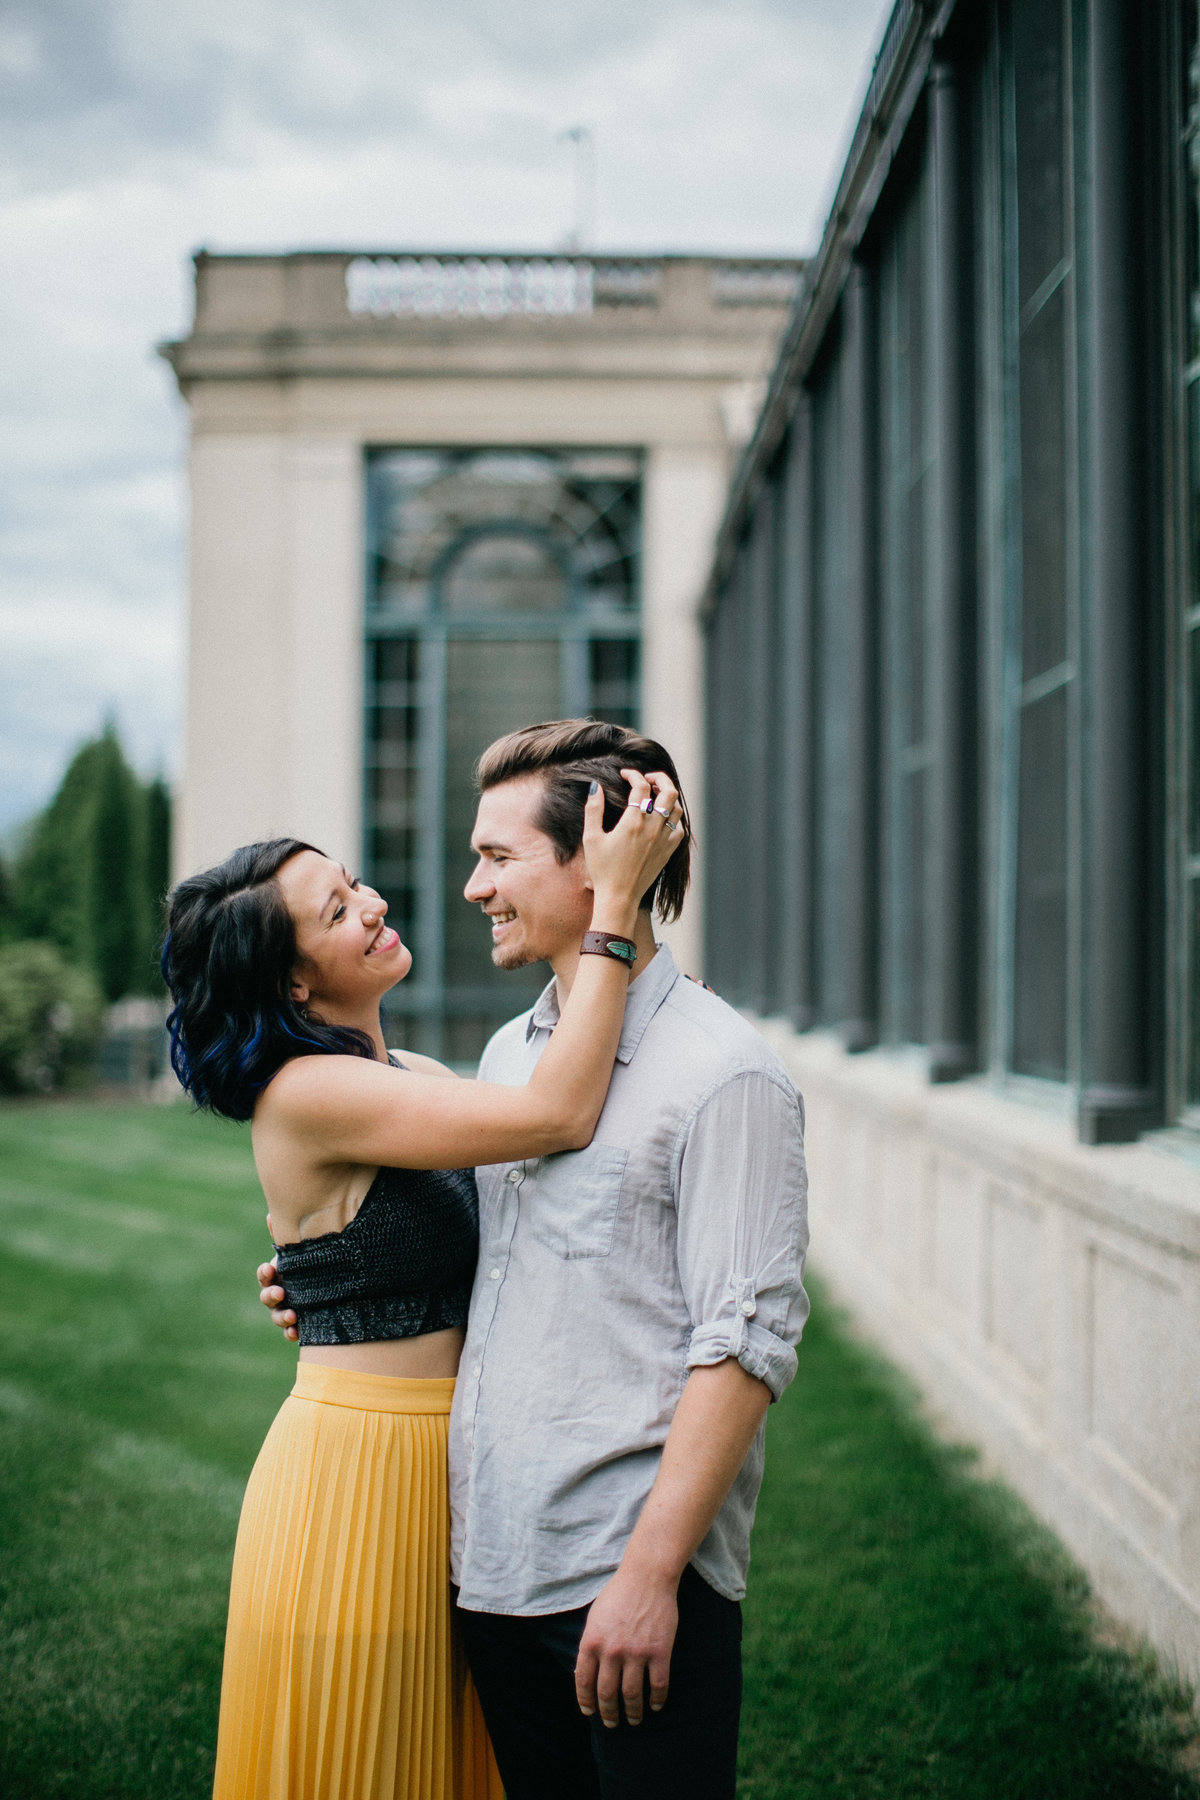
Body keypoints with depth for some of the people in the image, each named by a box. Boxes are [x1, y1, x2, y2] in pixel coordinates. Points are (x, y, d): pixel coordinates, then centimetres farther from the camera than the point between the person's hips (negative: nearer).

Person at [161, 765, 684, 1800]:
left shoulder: (423, 1081, 10)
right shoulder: (307, 1094, -18)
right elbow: (557, 1116, -24)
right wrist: (613, 904, -22)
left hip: (452, 1468, 8)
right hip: (358, 1472, -8)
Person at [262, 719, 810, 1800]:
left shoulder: (723, 1074, -12)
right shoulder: (508, 1054, 13)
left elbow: (747, 1344, -16)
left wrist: (650, 1570, -19)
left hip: (635, 1583, -7)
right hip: (492, 1566, 7)